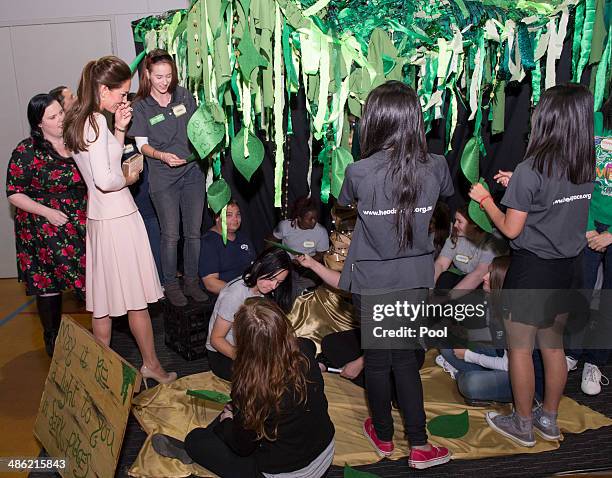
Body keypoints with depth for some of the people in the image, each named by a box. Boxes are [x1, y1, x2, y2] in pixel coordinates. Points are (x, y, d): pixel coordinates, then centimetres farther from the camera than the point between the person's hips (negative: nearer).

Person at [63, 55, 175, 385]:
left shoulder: (79, 120, 11)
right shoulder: (96, 121, -18)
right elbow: (105, 179, -25)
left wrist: (119, 128, 9)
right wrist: (130, 178, -6)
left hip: (98, 218, 9)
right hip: (118, 219, -9)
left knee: (103, 301, 15)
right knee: (136, 300, 5)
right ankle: (151, 365, 20)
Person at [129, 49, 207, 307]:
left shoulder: (184, 95, 4)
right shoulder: (141, 106, -3)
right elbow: (142, 144, -4)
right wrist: (162, 155, -23)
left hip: (192, 172, 3)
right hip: (162, 178, -3)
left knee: (193, 232, 7)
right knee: (170, 234, 2)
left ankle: (192, 281, 23)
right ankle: (170, 285, 19)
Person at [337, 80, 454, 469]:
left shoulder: (359, 172, -18)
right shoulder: (436, 166, -10)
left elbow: (343, 202, 5)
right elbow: (447, 192, 13)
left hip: (373, 281, -2)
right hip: (416, 278, 2)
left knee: (377, 359, 15)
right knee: (406, 359, 17)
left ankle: (383, 436, 34)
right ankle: (419, 447, 22)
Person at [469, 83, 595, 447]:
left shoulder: (531, 169, -21)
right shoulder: (588, 166, -1)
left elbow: (510, 229, -17)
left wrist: (485, 198, -2)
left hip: (533, 268, -7)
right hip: (570, 267, 7)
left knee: (520, 348, 10)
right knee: (553, 345, 19)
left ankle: (523, 425, 25)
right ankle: (549, 420, 35)